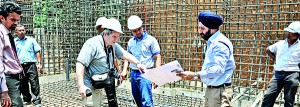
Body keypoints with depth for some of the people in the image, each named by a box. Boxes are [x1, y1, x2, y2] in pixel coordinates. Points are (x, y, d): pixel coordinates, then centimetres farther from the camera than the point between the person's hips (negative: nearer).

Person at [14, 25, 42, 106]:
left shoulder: (31, 40, 7)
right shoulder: (14, 42, 11)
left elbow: (37, 52, 6)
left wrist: (39, 63, -3)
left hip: (31, 65, -2)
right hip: (20, 66, 3)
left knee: (34, 84, -6)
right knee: (23, 85, 12)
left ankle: (37, 101, -2)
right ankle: (26, 100, 27)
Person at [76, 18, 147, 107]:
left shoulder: (113, 45, 3)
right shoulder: (92, 44, -21)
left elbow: (125, 54, 14)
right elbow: (80, 64, -24)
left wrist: (138, 63, 4)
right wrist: (81, 86, -27)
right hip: (90, 86, -7)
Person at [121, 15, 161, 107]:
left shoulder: (151, 40, -7)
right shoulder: (131, 42, 9)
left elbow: (158, 58, -7)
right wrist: (124, 71, 7)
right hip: (133, 73, 6)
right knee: (137, 99, 17)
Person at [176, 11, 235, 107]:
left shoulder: (220, 44, -17)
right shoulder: (212, 42, 12)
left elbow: (219, 69, -27)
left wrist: (195, 75, -31)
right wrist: (197, 75, 5)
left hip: (220, 91, -9)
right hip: (211, 89, 9)